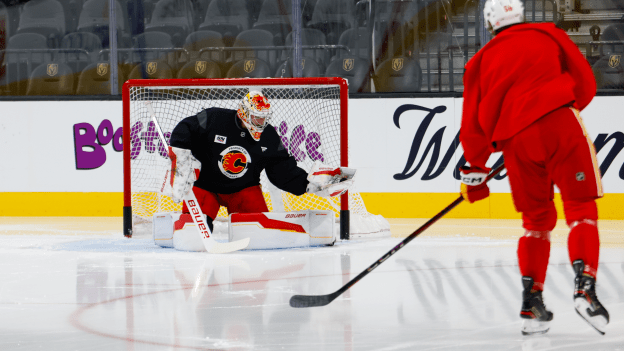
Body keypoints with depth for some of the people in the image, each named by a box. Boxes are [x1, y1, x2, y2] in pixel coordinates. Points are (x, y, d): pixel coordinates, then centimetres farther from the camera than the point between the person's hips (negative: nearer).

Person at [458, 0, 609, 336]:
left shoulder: (481, 62, 21)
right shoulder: (548, 35, 17)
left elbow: (474, 122, 18)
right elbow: (584, 81, 14)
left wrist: (474, 170, 25)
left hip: (516, 141, 2)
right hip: (560, 124, -2)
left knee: (536, 219, 16)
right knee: (581, 207, 1)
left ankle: (531, 303, 9)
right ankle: (584, 286, -19)